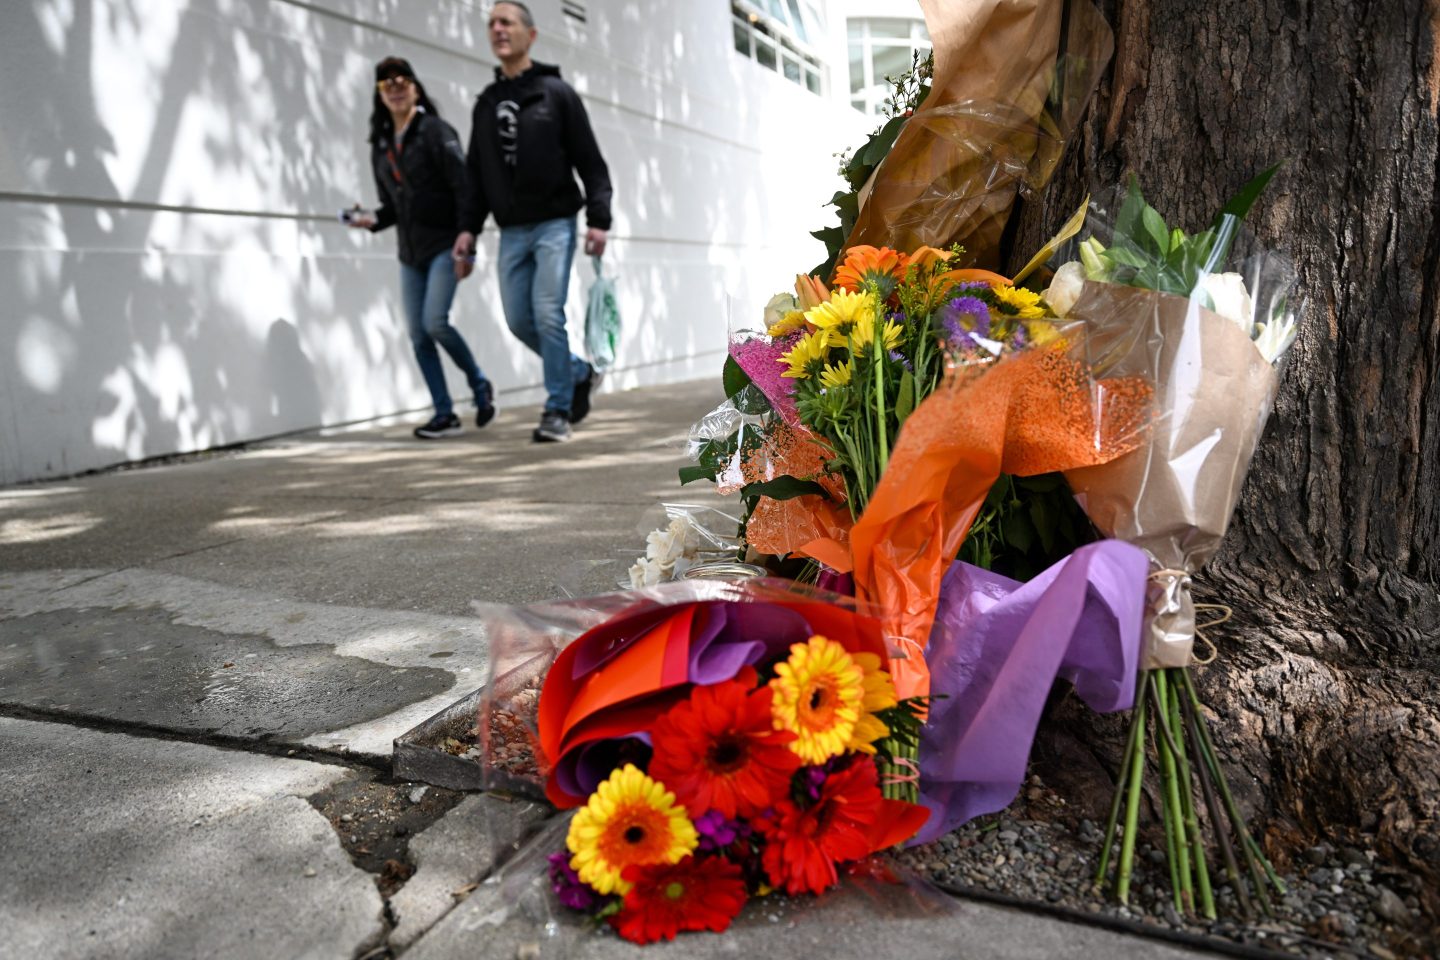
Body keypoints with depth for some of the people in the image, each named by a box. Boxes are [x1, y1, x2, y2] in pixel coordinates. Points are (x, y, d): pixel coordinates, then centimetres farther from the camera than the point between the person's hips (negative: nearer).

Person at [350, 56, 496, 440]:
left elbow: (463, 188, -12)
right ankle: (445, 414, 9)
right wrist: (374, 220, -2)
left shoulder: (435, 131, -4)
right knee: (418, 335, 1)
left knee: (435, 321, -18)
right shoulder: (381, 144, 14)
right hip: (410, 253, 7)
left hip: (444, 245, -6)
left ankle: (479, 384, 6)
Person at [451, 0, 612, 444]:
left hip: (554, 224, -5)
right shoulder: (486, 103, 14)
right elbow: (476, 173, 15)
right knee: (518, 320, 3)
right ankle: (580, 373, 24)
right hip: (512, 231, 5)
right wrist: (468, 227, 5)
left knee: (548, 315, -11)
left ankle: (558, 410, -2)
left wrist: (598, 218, -12)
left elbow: (590, 161, -3)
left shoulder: (556, 92, 1)